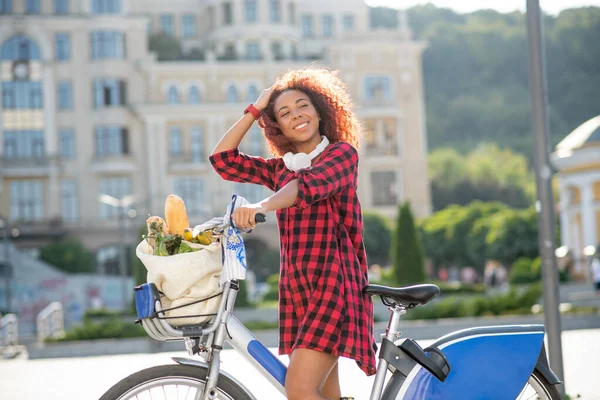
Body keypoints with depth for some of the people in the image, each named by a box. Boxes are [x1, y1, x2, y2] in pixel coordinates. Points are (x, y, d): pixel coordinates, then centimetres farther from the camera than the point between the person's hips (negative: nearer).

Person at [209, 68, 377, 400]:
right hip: (295, 286, 6)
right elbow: (223, 159, 11)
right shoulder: (279, 169, 17)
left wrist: (261, 206, -36)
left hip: (333, 282, -6)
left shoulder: (342, 152, 0)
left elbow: (311, 183, -20)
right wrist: (254, 111, 12)